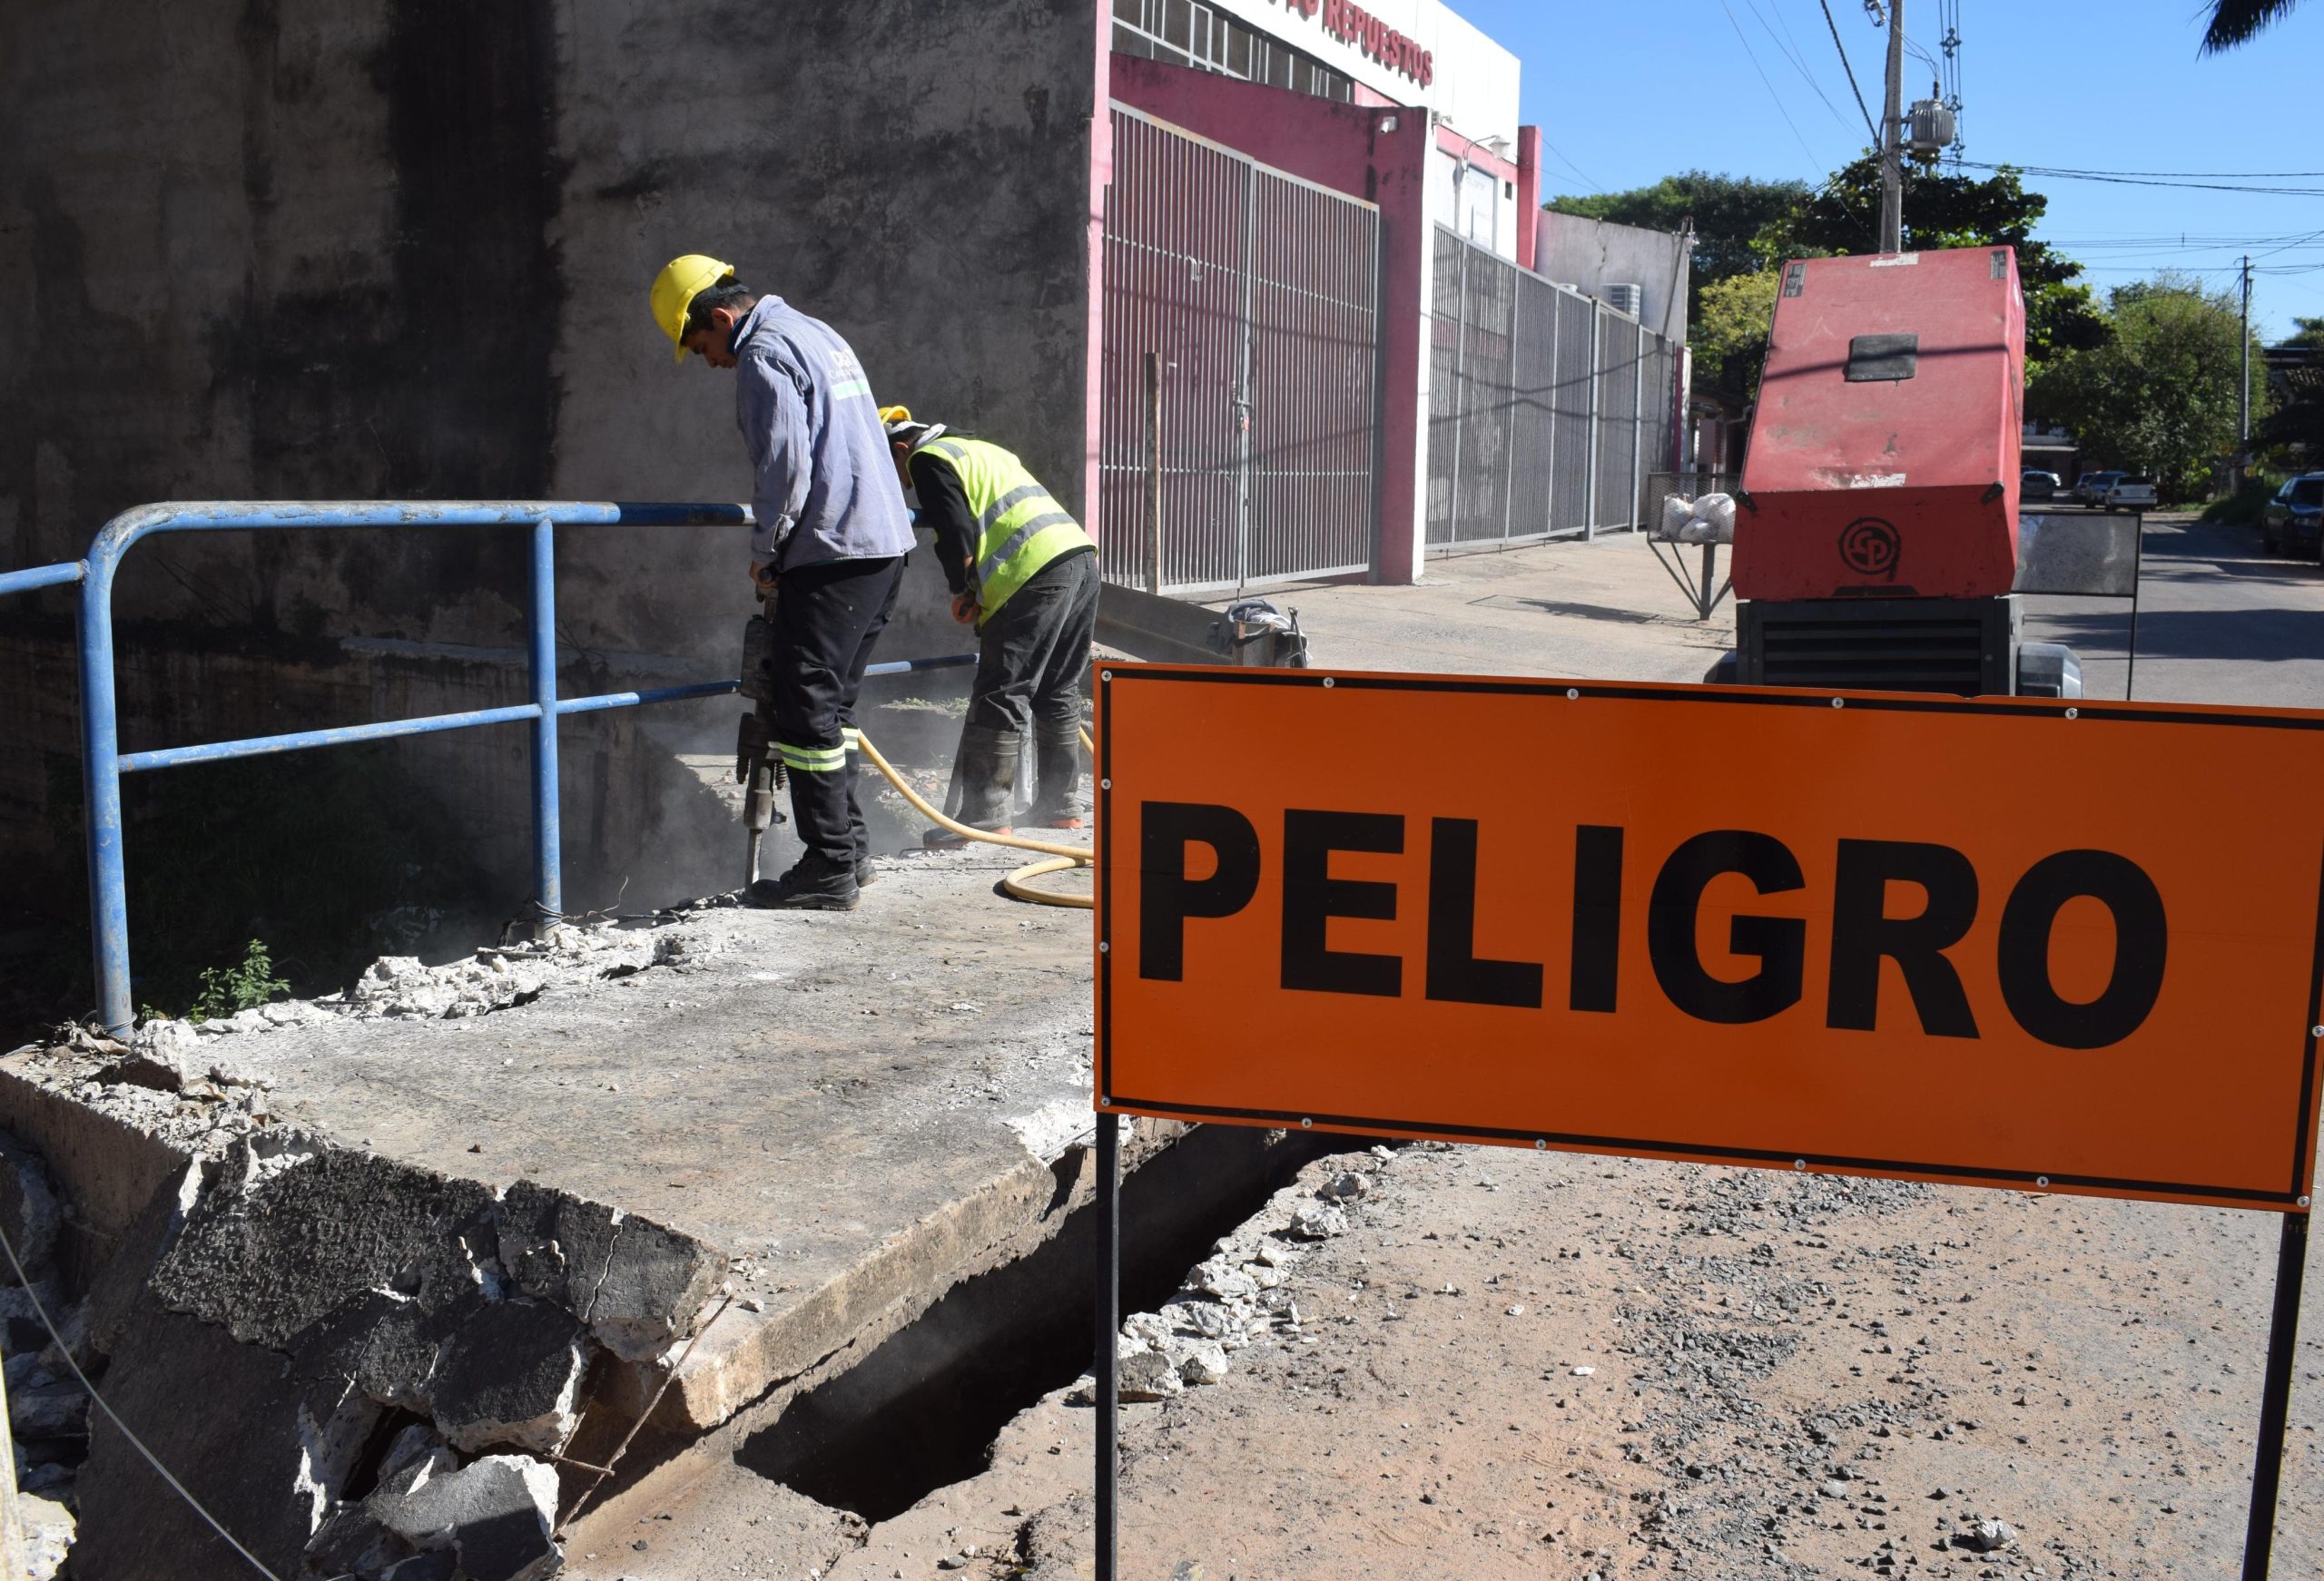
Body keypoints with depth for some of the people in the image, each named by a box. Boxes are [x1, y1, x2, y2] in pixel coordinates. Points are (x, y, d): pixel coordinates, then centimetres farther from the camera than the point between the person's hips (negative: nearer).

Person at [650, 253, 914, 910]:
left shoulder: (762, 354, -8)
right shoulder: (816, 333, 22)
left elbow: (786, 464, -17)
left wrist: (764, 554, -4)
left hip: (833, 554, -10)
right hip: (884, 541, 10)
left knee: (807, 710, -6)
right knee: (831, 705, 16)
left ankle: (830, 870, -3)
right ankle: (851, 847, 21)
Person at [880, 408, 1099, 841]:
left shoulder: (928, 459, 5)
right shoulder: (981, 449, 33)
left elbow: (956, 532, -7)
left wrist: (962, 591, 7)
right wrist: (978, 594, 23)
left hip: (1038, 570, -9)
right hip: (1082, 553, 9)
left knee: (1001, 694, -8)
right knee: (1058, 691, 15)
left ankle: (985, 813, -8)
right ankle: (1061, 805, 21)